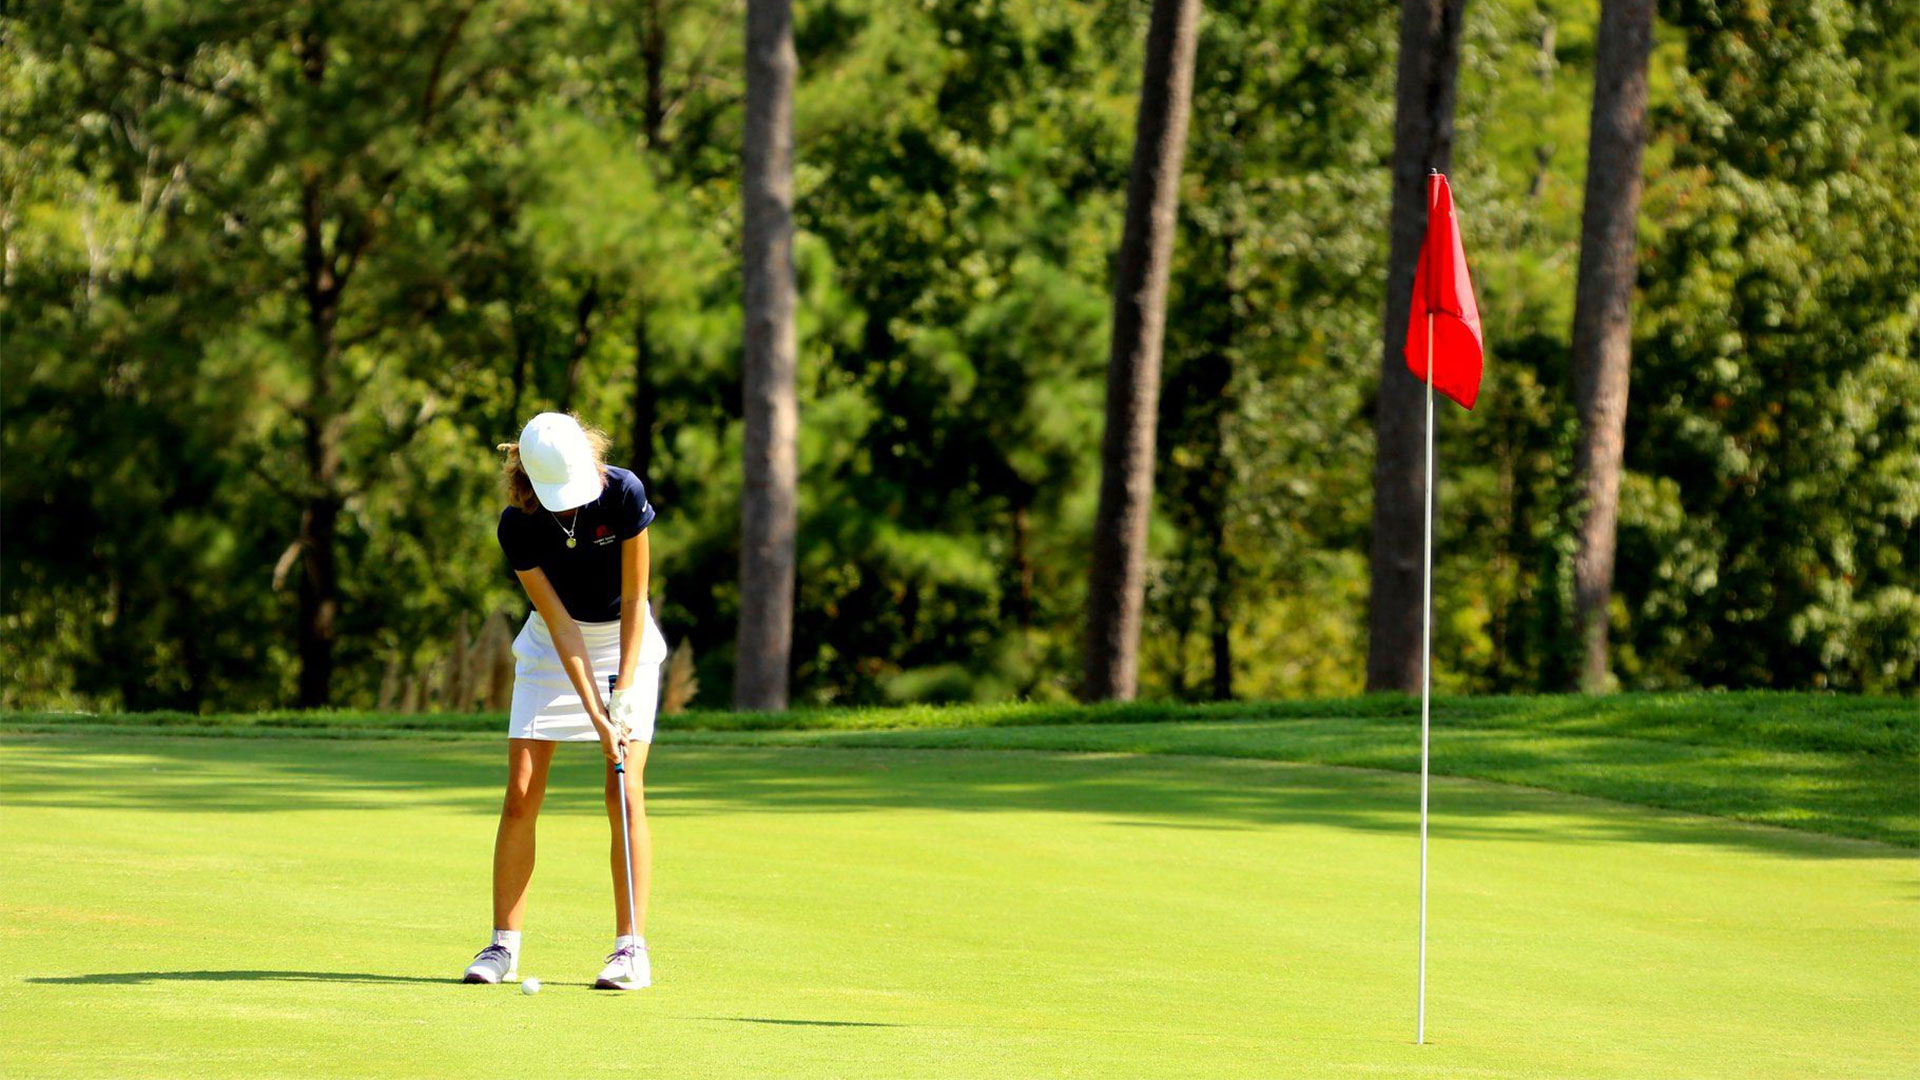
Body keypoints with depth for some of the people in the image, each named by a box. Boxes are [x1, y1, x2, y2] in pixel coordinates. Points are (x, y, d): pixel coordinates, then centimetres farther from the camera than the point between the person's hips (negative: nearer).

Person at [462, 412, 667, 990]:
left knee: (625, 794, -11)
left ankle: (632, 945, -9)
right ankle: (504, 945, 1)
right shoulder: (518, 526, -21)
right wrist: (596, 717, -25)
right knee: (521, 793, -6)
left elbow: (633, 600, -15)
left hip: (626, 637, -1)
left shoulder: (624, 493, -23)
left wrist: (623, 694, -18)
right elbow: (561, 624, -21)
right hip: (554, 644, 1)